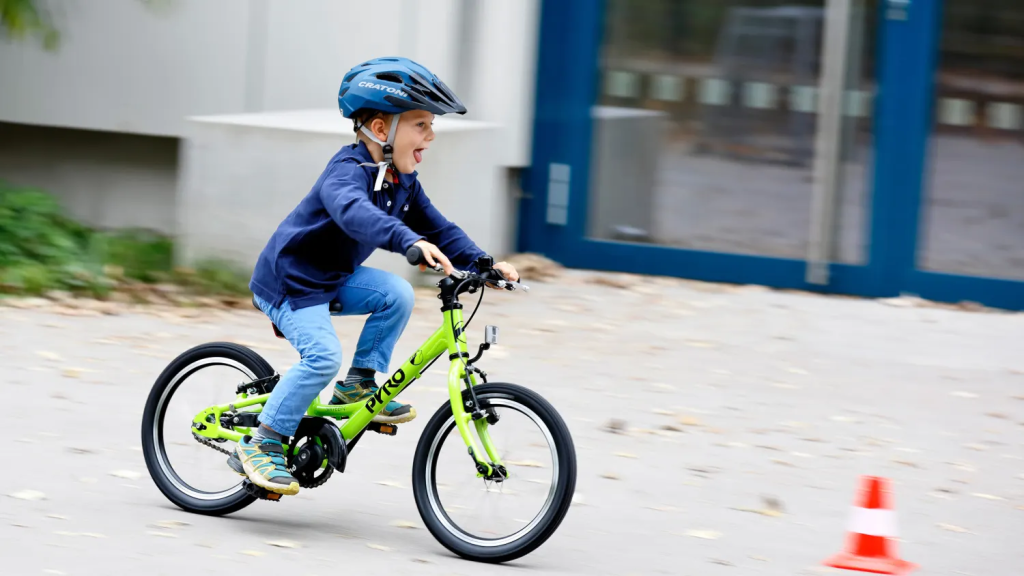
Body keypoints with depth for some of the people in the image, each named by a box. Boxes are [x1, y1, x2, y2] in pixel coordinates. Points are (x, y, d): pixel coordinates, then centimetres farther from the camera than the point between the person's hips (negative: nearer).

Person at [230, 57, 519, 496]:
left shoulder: (403, 182, 3)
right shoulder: (348, 169, -26)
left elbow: (437, 228, 6)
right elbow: (354, 211, -48)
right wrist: (411, 241, -62)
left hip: (333, 279, 9)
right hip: (287, 280, -9)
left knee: (397, 295, -11)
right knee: (323, 356, -25)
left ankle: (359, 384, 5)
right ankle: (261, 446, -13)